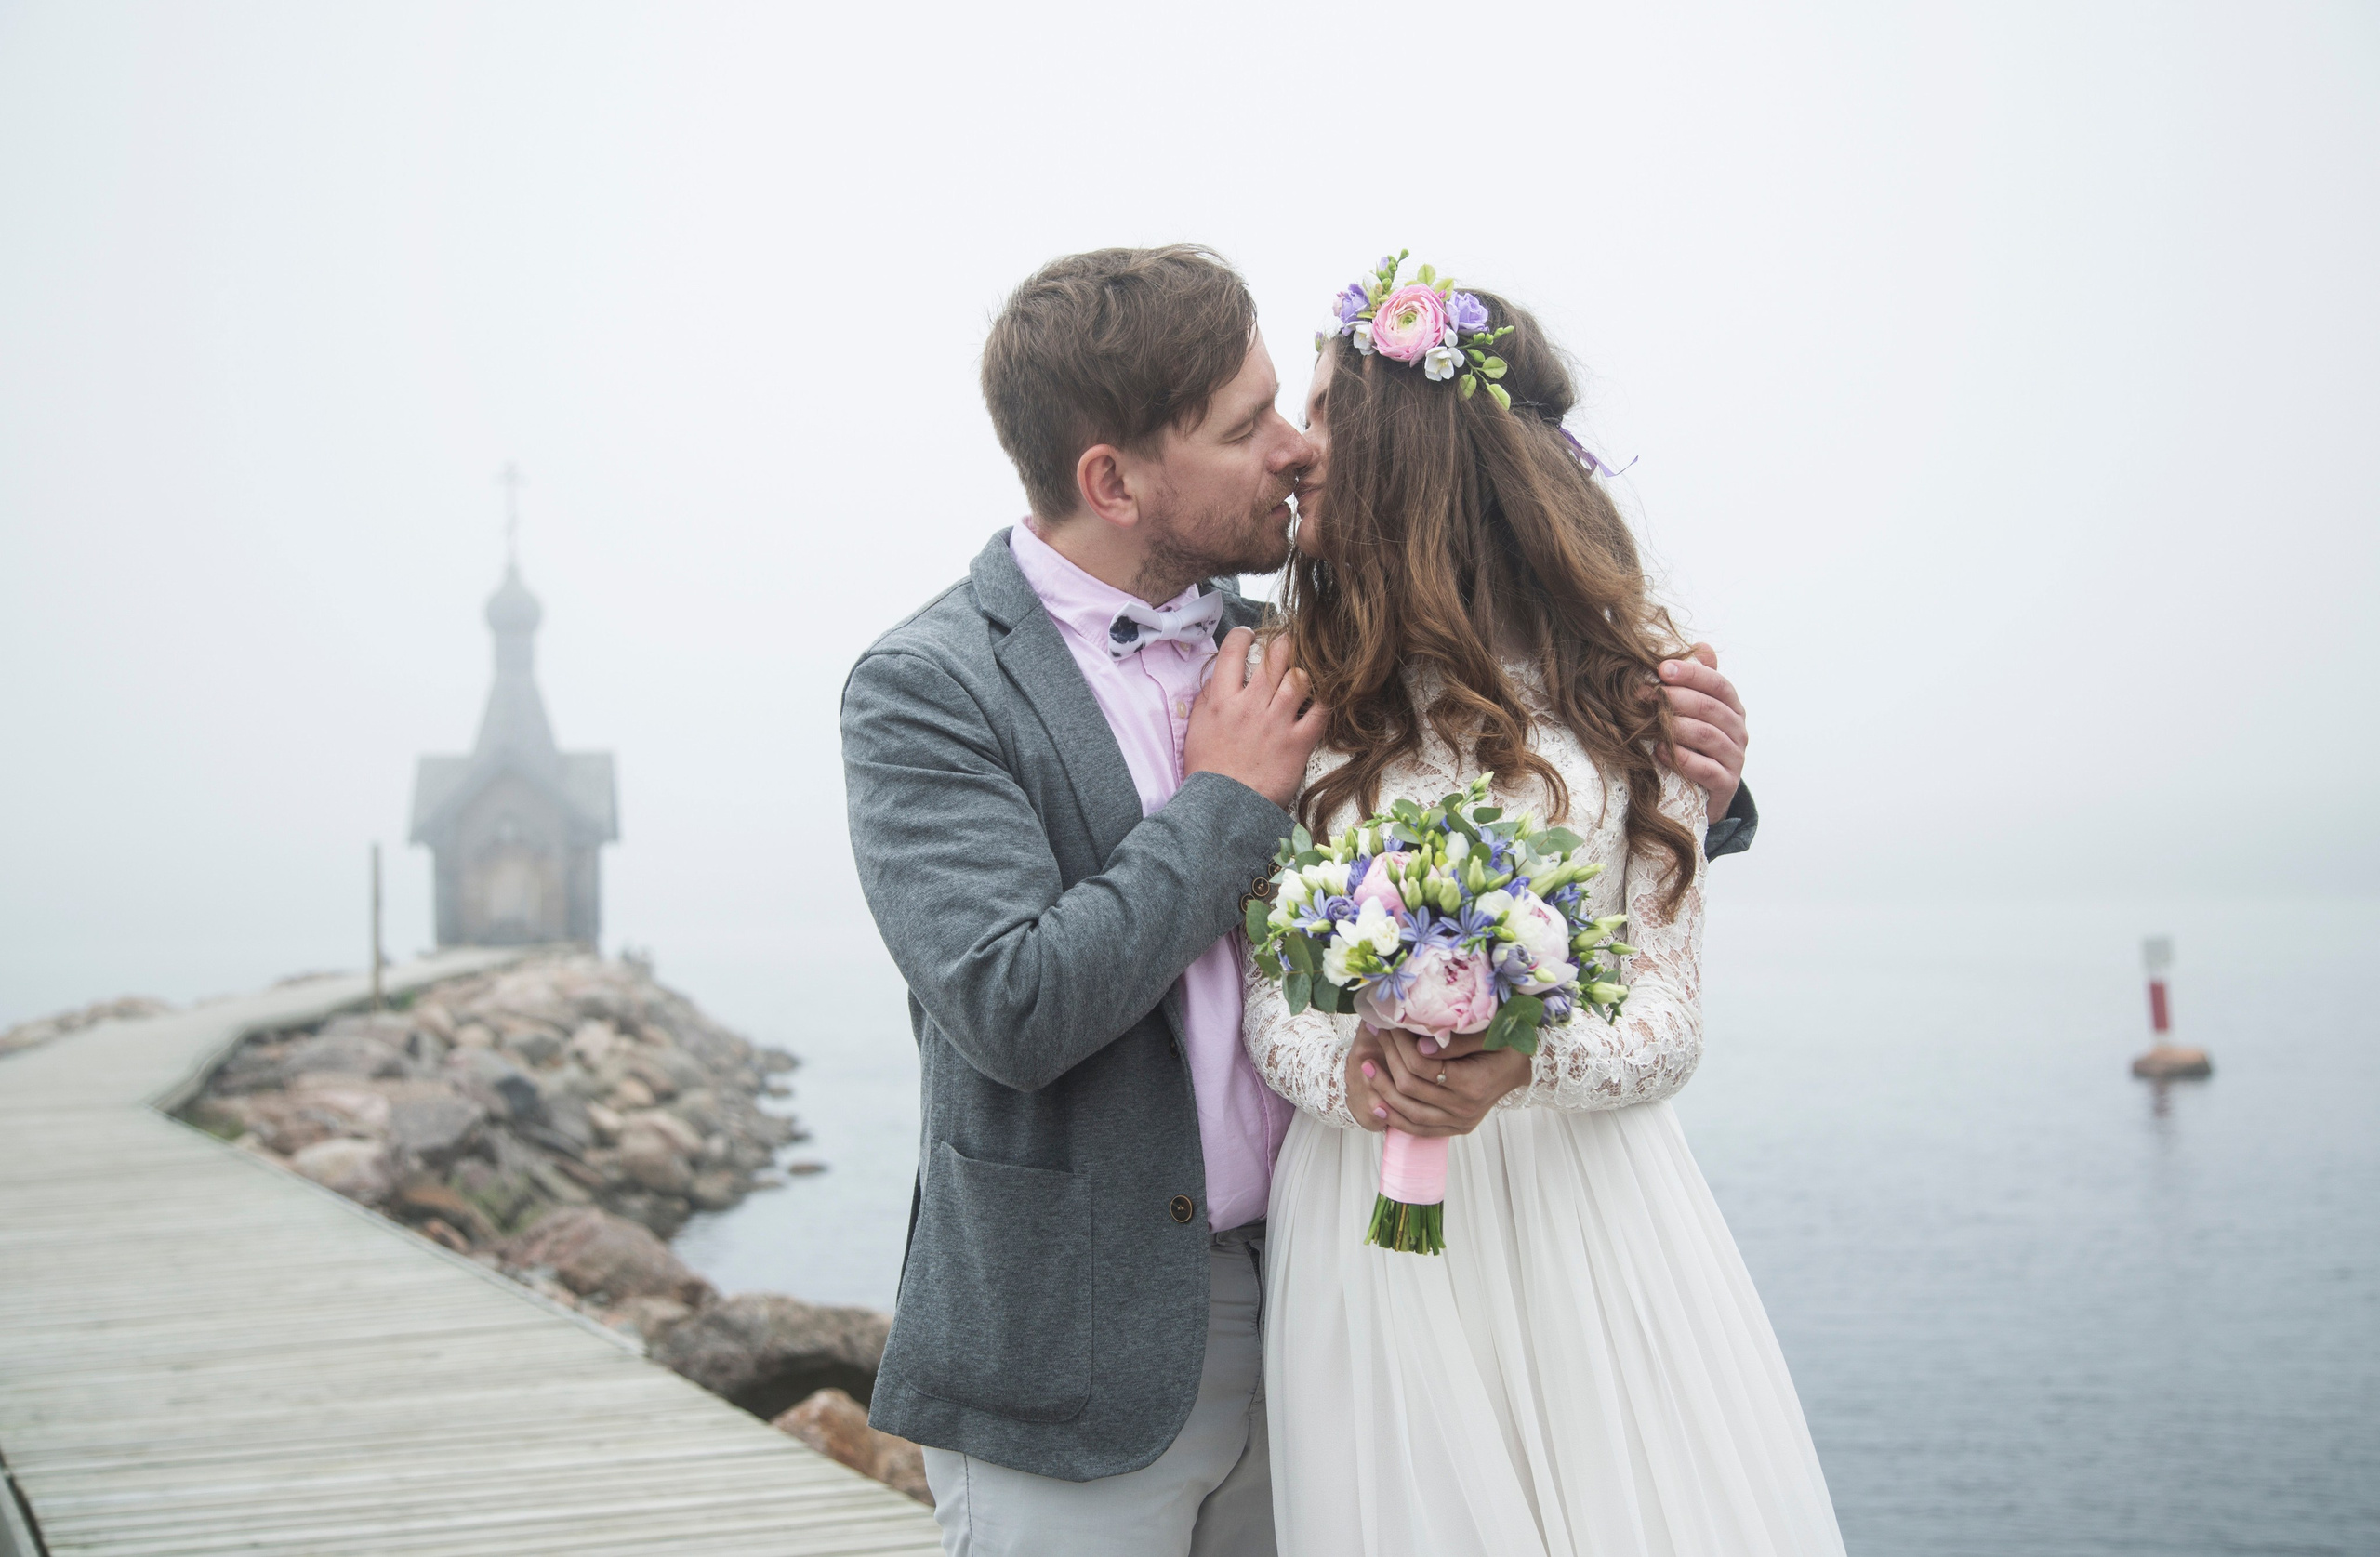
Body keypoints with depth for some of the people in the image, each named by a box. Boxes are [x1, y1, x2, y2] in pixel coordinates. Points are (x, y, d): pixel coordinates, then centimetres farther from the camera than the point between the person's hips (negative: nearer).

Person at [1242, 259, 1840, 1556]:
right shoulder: (1295, 699, 5)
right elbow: (1266, 992, 5)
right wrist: (1347, 1074, -17)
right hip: (1370, 1232, 0)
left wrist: (1525, 1066, -19)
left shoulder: (1627, 684, 2)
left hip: (1590, 1217, 0)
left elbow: (1669, 1008, 0)